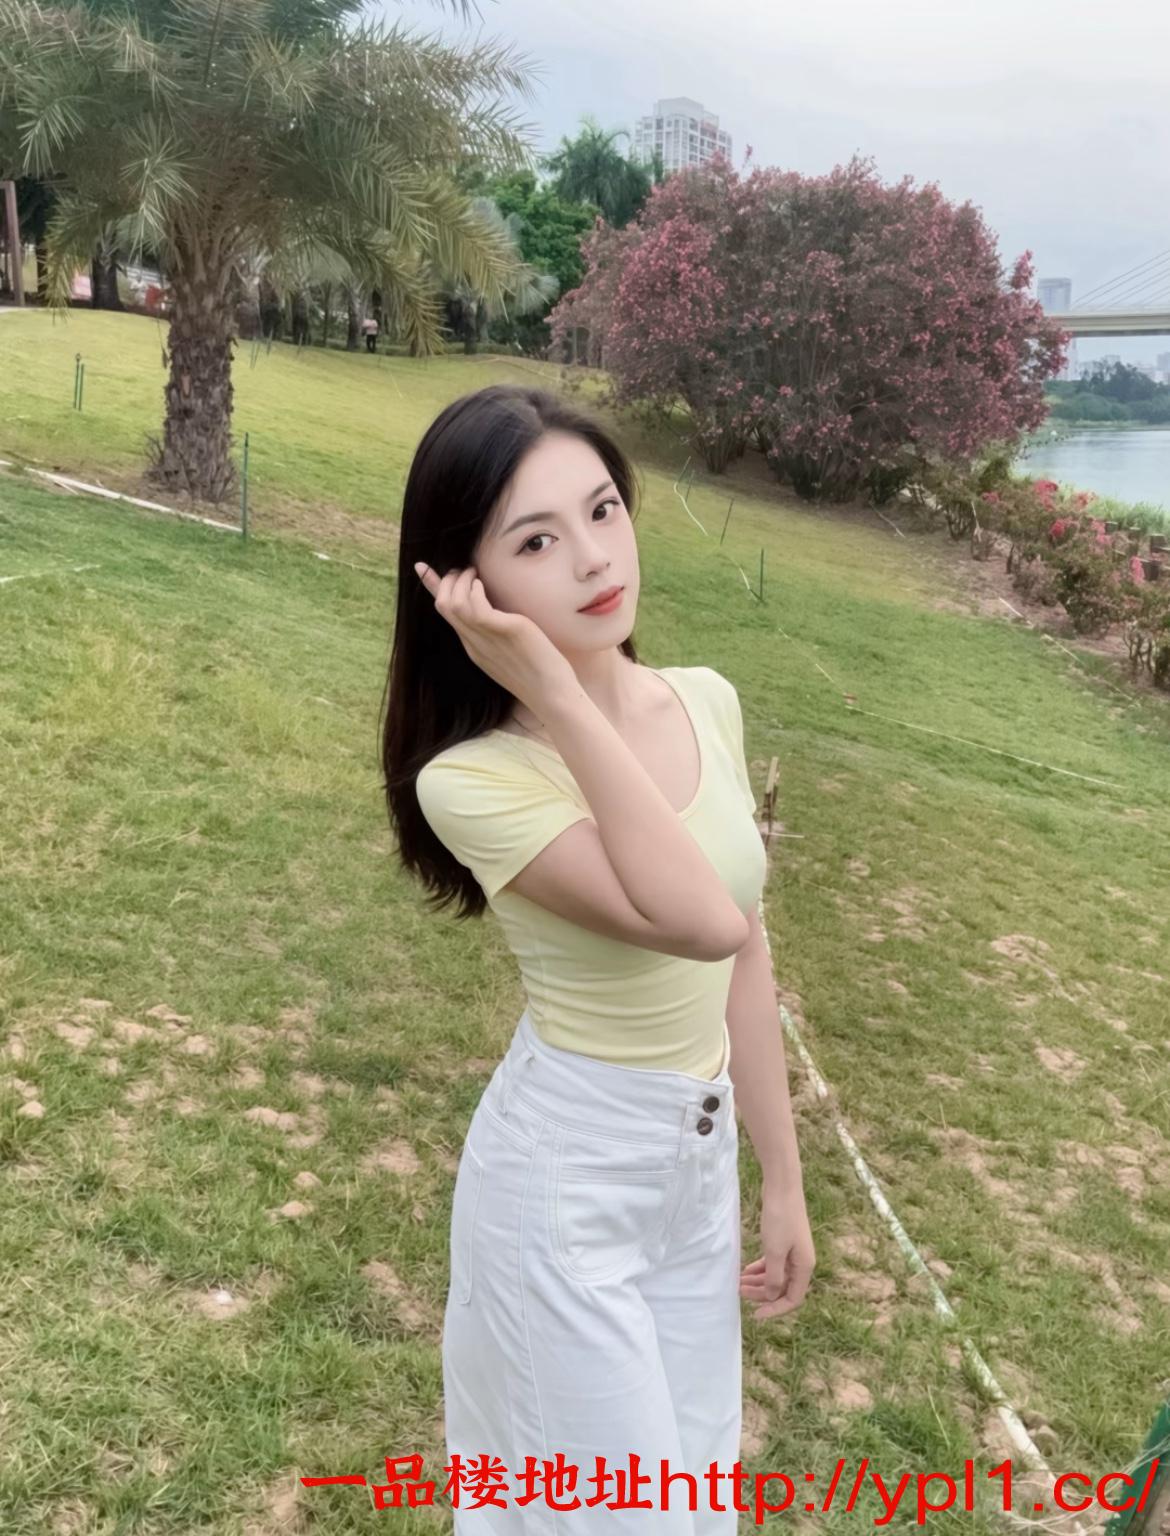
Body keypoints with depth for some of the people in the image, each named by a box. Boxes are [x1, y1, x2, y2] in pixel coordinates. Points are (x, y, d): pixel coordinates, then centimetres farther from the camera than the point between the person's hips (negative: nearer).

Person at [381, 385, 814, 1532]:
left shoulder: (708, 703, -5)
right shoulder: (472, 778, -23)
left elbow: (743, 961, 2)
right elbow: (704, 921, -35)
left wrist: (782, 1178, 8)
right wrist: (556, 691, -34)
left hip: (703, 1154, 6)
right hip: (566, 1176, -6)